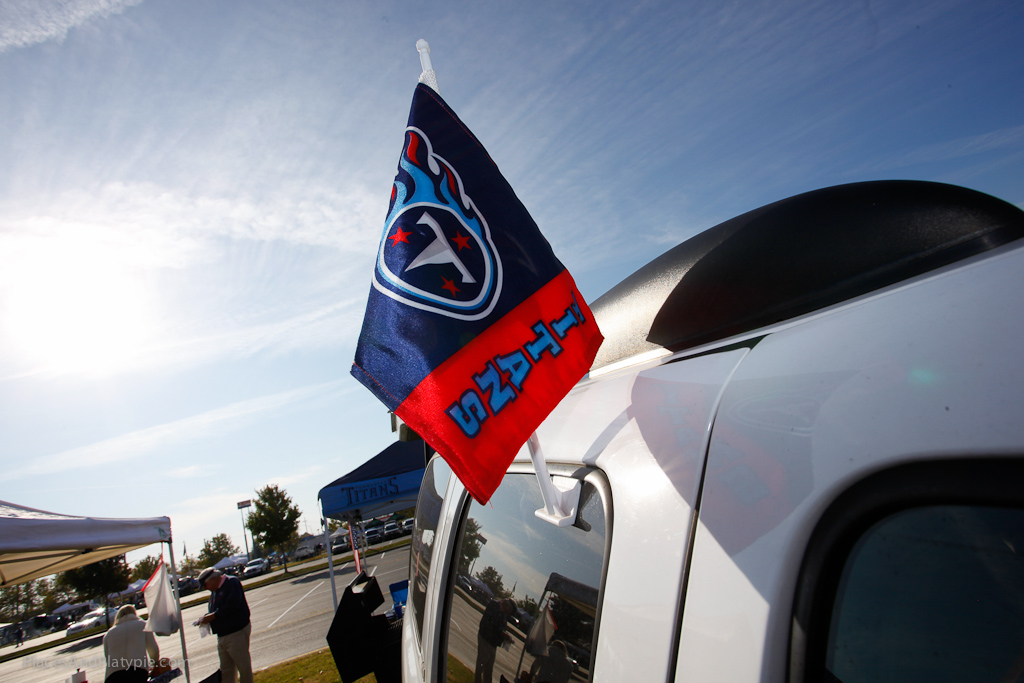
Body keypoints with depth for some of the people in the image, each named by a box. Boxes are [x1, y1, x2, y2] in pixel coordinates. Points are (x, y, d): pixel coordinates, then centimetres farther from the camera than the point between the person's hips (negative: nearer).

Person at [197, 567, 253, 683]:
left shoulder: (232, 583, -12)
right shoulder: (215, 591, 16)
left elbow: (232, 605, -24)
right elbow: (218, 612, 19)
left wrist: (212, 616, -18)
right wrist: (206, 619, -1)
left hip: (236, 632, -9)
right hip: (222, 636, 9)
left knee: (244, 667, 1)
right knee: (226, 670, 13)